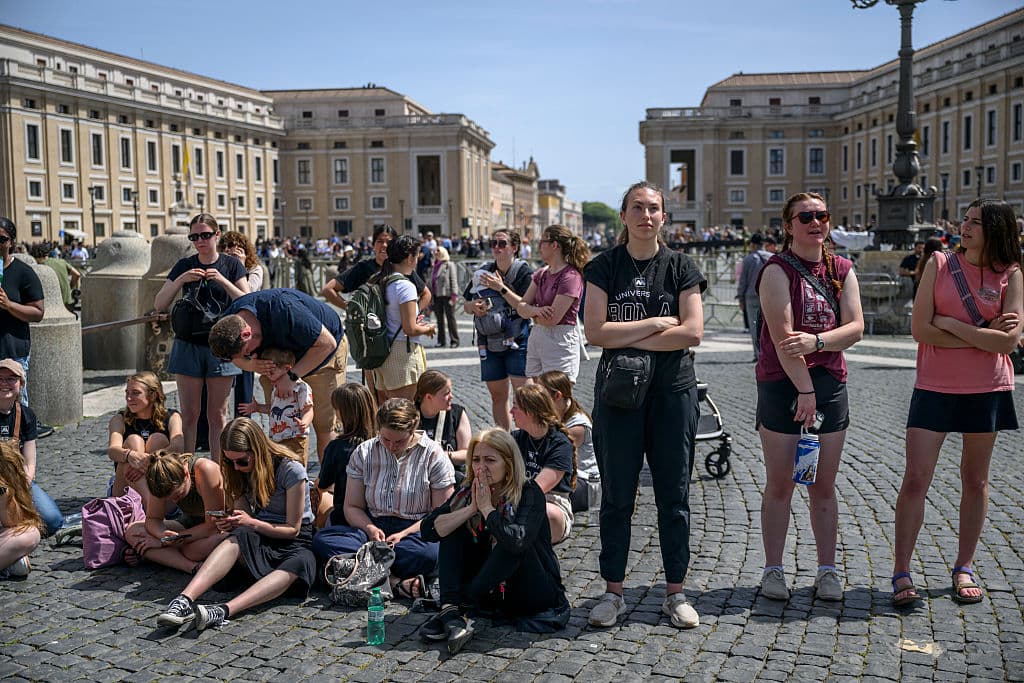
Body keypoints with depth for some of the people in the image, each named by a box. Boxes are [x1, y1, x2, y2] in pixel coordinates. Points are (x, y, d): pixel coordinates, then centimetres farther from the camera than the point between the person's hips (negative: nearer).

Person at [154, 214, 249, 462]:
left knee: (217, 415, 4)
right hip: (188, 346, 1)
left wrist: (222, 280, -17)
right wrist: (181, 279, -12)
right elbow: (159, 304, 1)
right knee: (189, 414, 1)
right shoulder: (184, 266, 6)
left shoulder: (231, 265, 3)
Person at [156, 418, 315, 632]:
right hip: (258, 537, 4)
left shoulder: (291, 470, -13)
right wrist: (230, 523, -13)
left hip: (296, 541, -4)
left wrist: (252, 523, -22)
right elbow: (244, 515, 11)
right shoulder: (243, 471, 5)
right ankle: (185, 600, -53)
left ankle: (224, 611, -59)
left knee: (298, 565, -41)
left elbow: (293, 529, -9)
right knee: (238, 537, -33)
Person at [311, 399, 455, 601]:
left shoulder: (433, 455, -2)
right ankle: (393, 580, -36)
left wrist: (404, 534, -16)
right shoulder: (363, 453, 6)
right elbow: (352, 507, 9)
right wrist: (369, 529, -12)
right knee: (322, 540, -25)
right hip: (374, 527, 3)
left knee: (430, 553, -39)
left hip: (416, 531, -3)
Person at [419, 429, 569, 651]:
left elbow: (518, 540, -38)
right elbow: (428, 530, -12)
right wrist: (471, 509, -21)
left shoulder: (529, 493, -19)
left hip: (536, 594, -5)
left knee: (514, 545, -32)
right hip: (491, 591, 6)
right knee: (453, 528, -8)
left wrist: (486, 508, -24)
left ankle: (462, 603, -22)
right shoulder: (468, 492, -3)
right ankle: (450, 611, -25)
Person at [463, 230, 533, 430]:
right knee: (497, 395, 10)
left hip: (518, 340, -5)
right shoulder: (484, 272, 11)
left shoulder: (524, 272, -5)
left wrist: (502, 288, -21)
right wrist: (474, 306, -8)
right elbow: (465, 304, 15)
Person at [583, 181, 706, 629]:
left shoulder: (681, 267, 2)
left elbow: (692, 332, -9)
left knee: (673, 496, 7)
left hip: (673, 391, 0)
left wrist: (629, 340, -11)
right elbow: (595, 332, -9)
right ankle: (613, 592, 19)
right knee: (617, 496, 7)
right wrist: (656, 324, -10)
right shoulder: (604, 267, 2)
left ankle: (675, 593, 20)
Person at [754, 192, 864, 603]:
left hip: (830, 383, 4)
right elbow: (782, 335, -15)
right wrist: (804, 390, -17)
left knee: (824, 485, 10)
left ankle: (827, 570, 19)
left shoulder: (842, 270, 9)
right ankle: (773, 569, 13)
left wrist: (815, 341, -20)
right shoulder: (778, 270, -7)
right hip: (782, 383, -4)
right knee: (779, 483, 2)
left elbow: (855, 327, -1)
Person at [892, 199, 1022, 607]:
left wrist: (952, 325, -12)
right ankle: (901, 573, 3)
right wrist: (981, 335, -9)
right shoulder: (939, 264, 0)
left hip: (987, 391, 1)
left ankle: (964, 569, 25)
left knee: (975, 480, 11)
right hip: (935, 388, -1)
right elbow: (919, 328, -8)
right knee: (915, 479, -5)